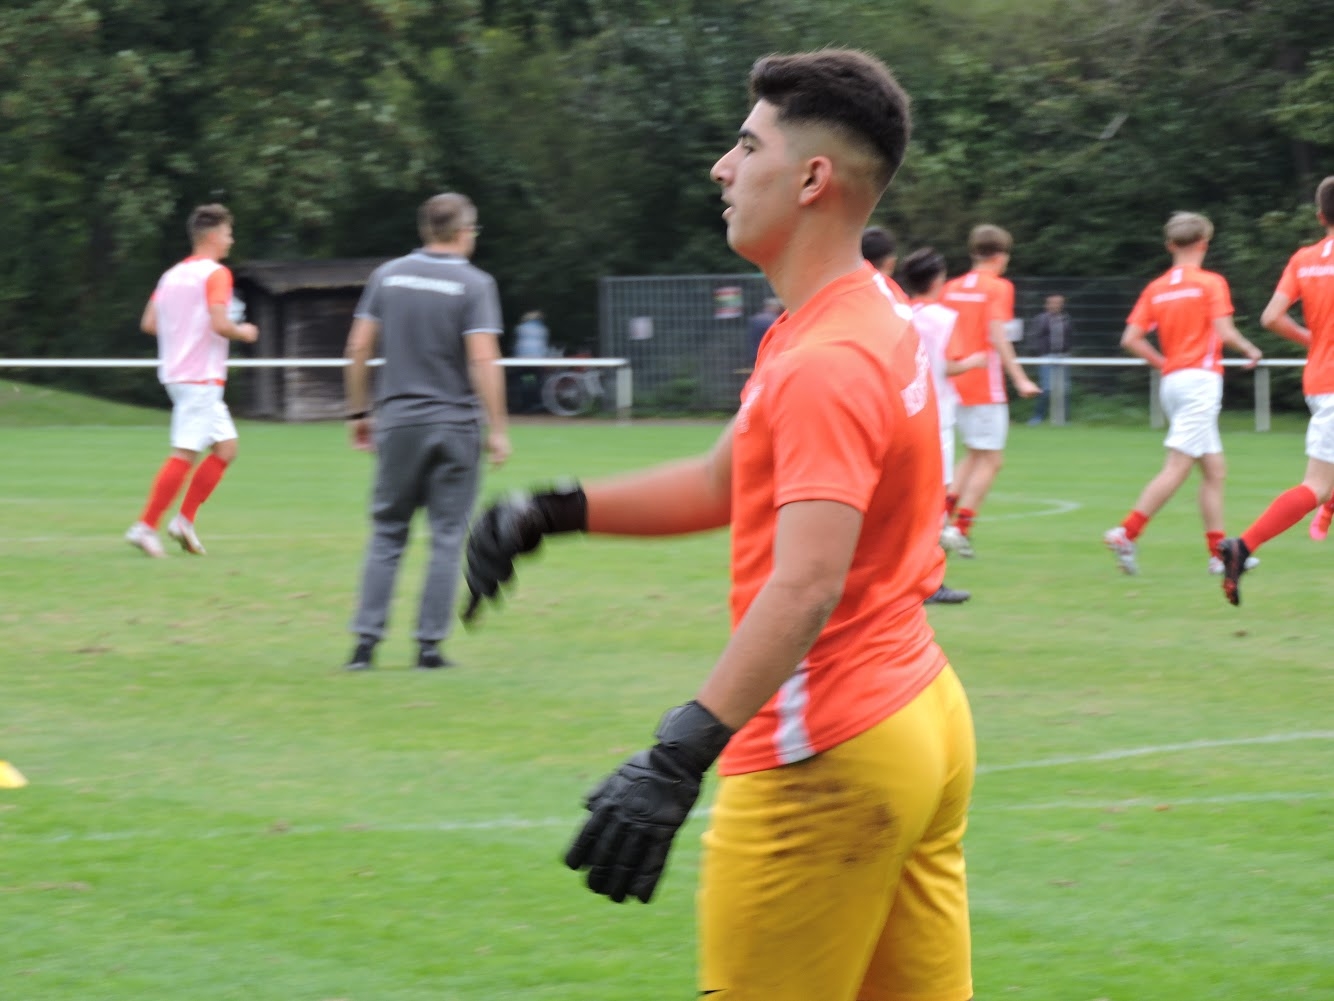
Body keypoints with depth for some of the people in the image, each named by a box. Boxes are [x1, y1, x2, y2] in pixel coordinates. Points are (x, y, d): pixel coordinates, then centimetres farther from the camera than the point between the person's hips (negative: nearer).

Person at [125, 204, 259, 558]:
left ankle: (185, 519, 9)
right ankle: (146, 526, -10)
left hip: (177, 373, 9)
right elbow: (220, 324, -21)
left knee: (226, 447, 13)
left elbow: (149, 323, 12)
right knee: (185, 454, -8)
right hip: (201, 377, -9)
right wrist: (244, 332, -2)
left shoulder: (172, 275, 13)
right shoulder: (216, 274, -11)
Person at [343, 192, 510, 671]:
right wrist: (497, 429, -10)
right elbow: (483, 360, -14)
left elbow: (358, 347, 4)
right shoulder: (474, 284, -6)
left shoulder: (389, 275, 5)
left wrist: (358, 412, 13)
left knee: (387, 534, 10)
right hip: (454, 422, -3)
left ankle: (366, 639, 1)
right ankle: (429, 644, 2)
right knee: (447, 538, 4)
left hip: (397, 419, 3)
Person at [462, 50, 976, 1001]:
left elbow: (805, 588, -30)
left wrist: (677, 758, -36)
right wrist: (551, 513, 13)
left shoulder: (829, 362, -19)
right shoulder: (868, 317, 12)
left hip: (827, 760, -10)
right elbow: (724, 485, 22)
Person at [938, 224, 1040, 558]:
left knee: (975, 455, 19)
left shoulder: (953, 287, 10)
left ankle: (943, 516, 5)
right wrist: (1020, 379, -20)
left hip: (955, 381, 7)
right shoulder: (999, 288, -8)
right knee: (990, 459, -1)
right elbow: (997, 335, -19)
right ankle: (959, 529, -10)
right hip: (985, 384, -7)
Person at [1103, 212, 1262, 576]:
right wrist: (1250, 350, 5)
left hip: (1172, 379, 7)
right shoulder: (1211, 283, -4)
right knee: (1178, 467, -11)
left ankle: (1218, 552, 11)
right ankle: (1126, 534, -20)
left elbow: (1131, 339, 3)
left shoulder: (1155, 288, 11)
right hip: (1201, 378, -7)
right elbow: (1224, 332, -13)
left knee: (1214, 470, 12)